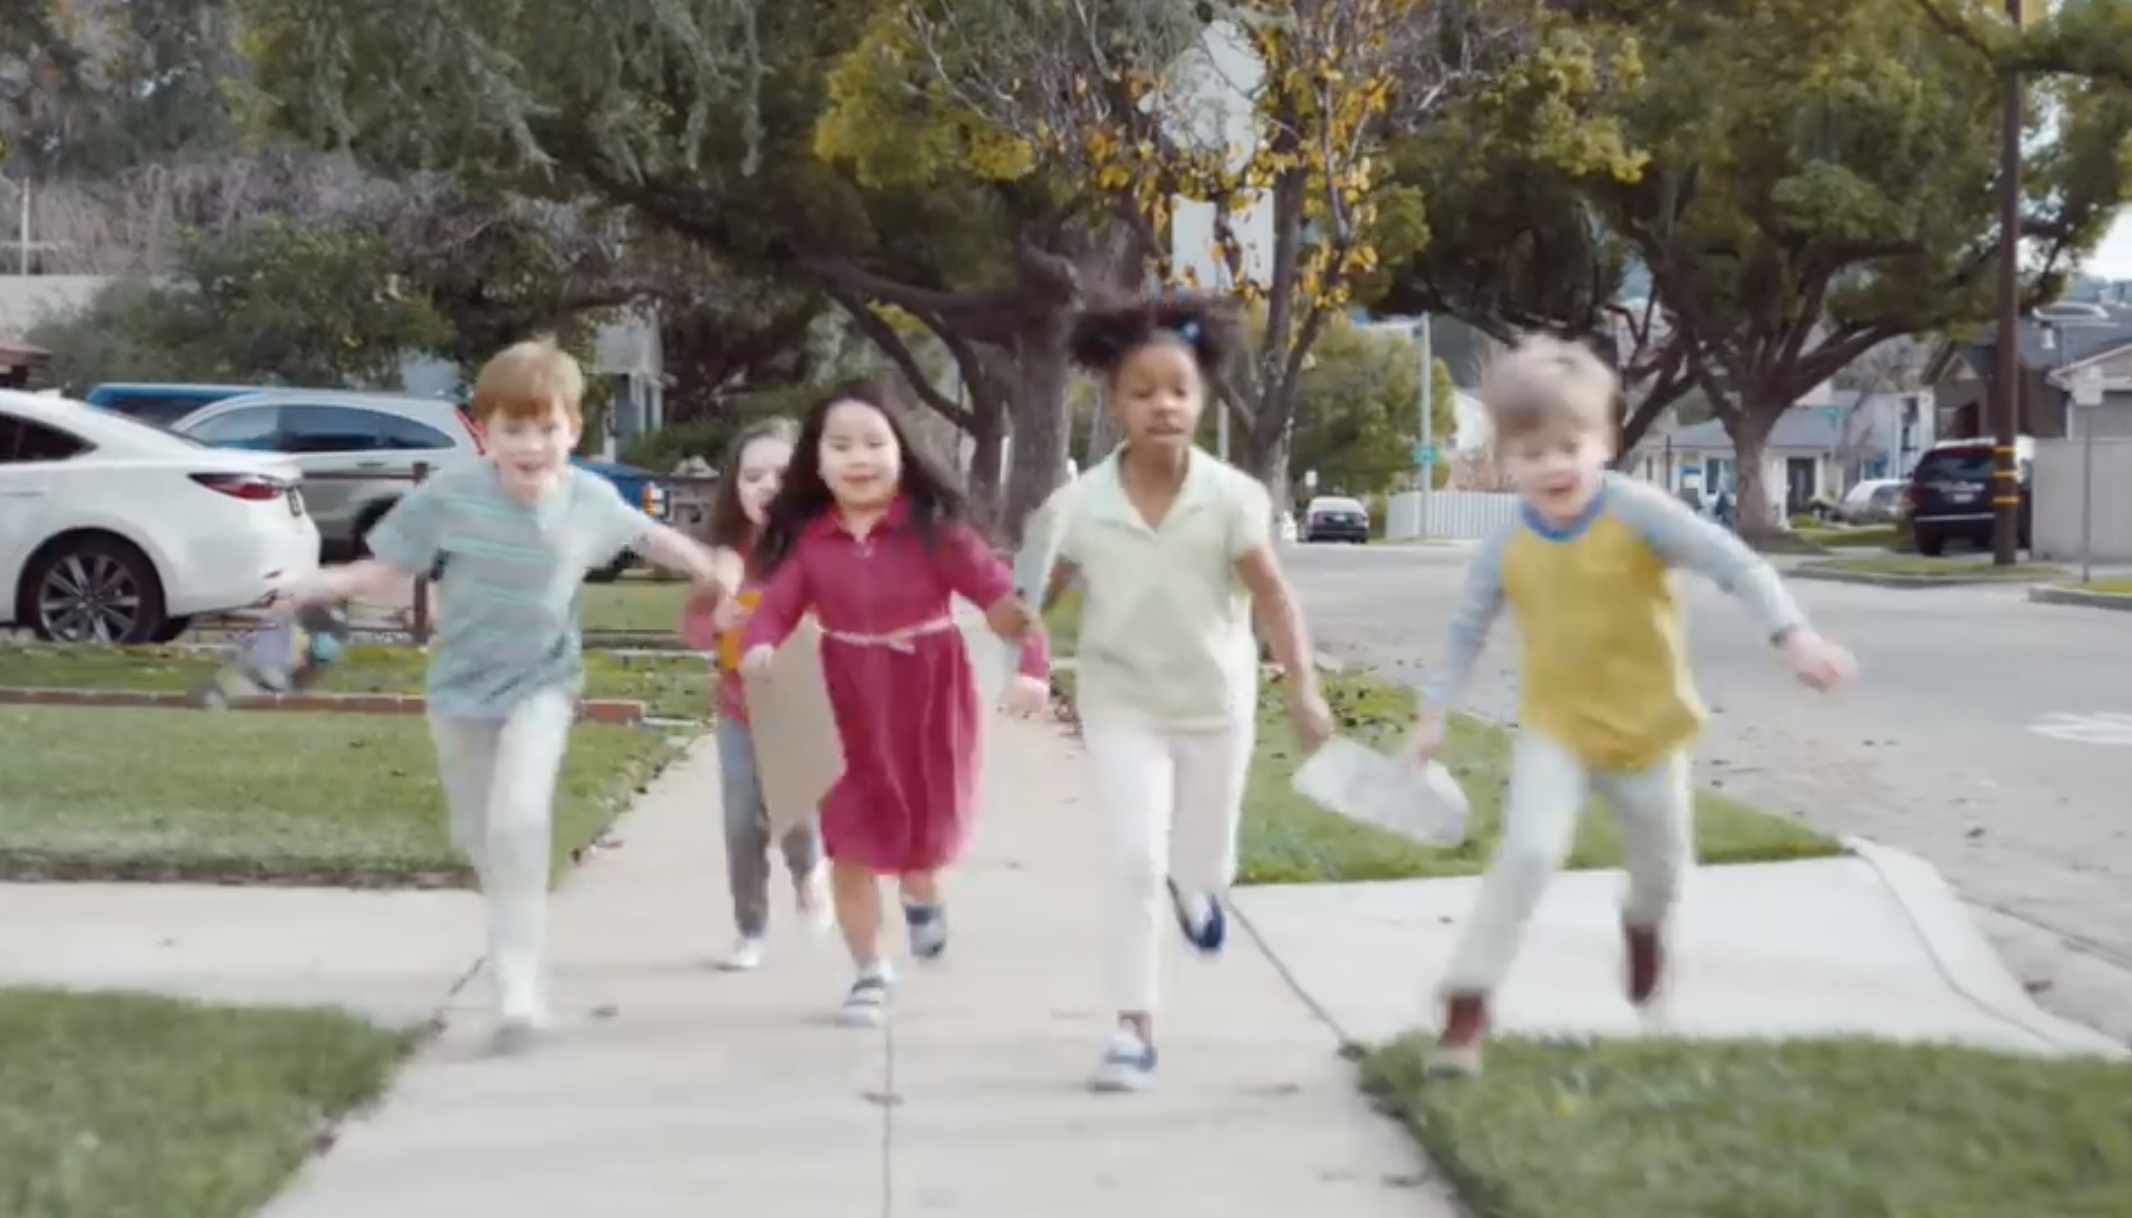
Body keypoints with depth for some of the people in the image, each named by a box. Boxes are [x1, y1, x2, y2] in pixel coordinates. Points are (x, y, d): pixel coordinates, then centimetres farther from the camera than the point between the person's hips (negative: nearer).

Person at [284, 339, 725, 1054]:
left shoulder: (592, 501, -14)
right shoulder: (449, 498, -19)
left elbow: (651, 537, 6)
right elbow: (390, 572, -12)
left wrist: (718, 581, 7)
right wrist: (322, 585, -27)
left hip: (541, 685, -2)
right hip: (461, 689, 2)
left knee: (518, 822, -22)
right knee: (477, 837, 15)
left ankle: (520, 987, -16)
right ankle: (521, 936, 44)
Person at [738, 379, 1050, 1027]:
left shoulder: (932, 527, -14)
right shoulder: (806, 538, -7)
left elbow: (1000, 594, -17)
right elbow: (775, 607, -12)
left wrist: (1033, 666, -30)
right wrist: (758, 649, -35)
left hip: (929, 700, -1)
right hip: (848, 705, 1)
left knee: (928, 828, 14)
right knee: (850, 844, 3)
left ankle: (923, 897, 52)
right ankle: (870, 972, 21)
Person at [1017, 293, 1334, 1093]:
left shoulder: (1230, 496, -15)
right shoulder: (1081, 503, -14)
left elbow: (1273, 598, -11)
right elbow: (1041, 594, -5)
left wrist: (1303, 690, -19)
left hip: (1215, 703, 1)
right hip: (1122, 705, -1)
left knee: (1205, 866, 15)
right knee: (1135, 859, -12)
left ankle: (1190, 886, 55)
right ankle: (1135, 1030, -3)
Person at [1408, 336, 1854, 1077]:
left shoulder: (1637, 512, -20)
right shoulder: (1506, 548, -10)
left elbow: (1733, 563, -21)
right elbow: (1468, 631, 5)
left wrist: (1793, 635, -31)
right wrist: (1434, 713, 4)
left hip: (1648, 726, 0)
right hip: (1556, 729, 0)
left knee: (1663, 869, 18)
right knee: (1528, 854, -22)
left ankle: (1643, 929, 56)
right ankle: (1466, 1007, -16)